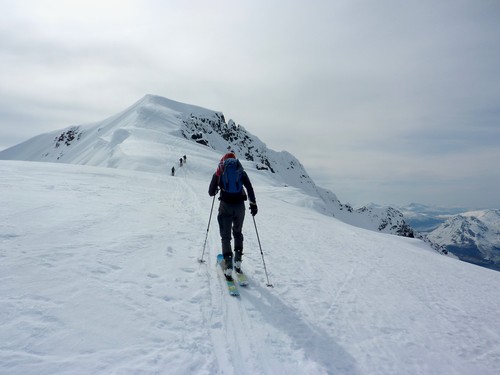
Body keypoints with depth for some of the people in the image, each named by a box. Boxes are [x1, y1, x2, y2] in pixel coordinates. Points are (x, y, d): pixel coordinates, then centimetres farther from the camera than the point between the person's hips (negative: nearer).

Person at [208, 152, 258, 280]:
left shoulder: (218, 173, 8)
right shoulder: (241, 172, 10)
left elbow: (211, 193, 9)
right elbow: (250, 189, 0)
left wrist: (216, 190, 30)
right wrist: (253, 204, 6)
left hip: (226, 205, -2)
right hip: (240, 205, 2)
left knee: (226, 235, 4)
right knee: (238, 232, 21)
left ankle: (228, 266, -9)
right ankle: (238, 262, 18)